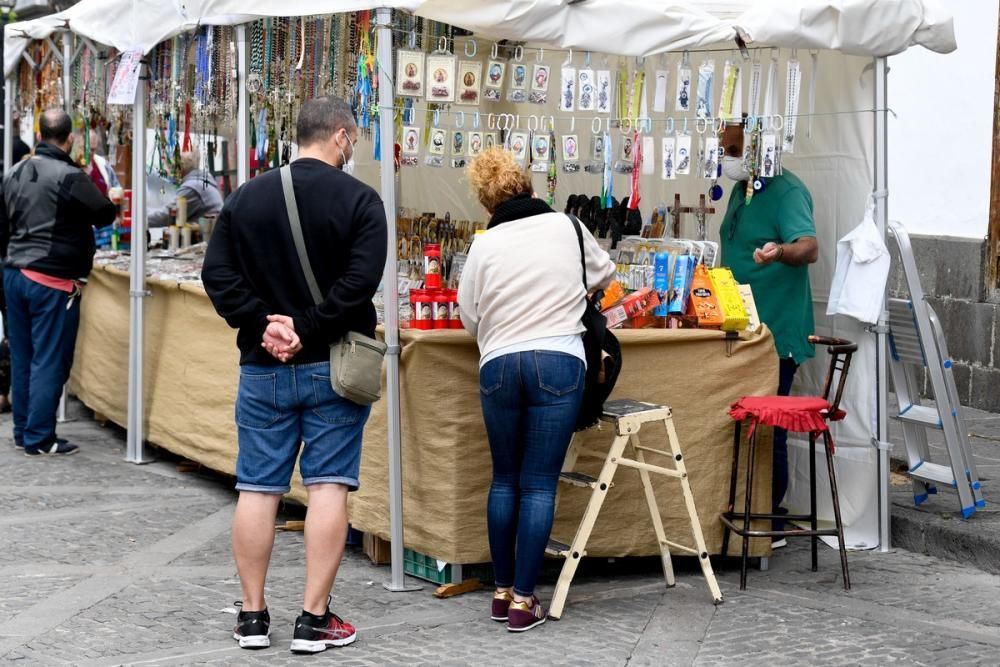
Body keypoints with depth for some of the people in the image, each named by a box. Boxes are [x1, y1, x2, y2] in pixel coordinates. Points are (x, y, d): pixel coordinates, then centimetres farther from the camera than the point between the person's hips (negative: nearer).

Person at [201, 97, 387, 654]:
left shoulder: (247, 197, 6)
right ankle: (315, 619, 1)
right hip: (332, 368, -3)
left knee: (258, 489, 8)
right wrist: (307, 331, -13)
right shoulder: (359, 200, -6)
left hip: (263, 367, 3)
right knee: (328, 487, 1)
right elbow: (360, 282, -17)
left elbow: (218, 275, 0)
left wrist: (264, 325, -5)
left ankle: (253, 617, 13)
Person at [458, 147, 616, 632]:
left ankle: (502, 591, 20)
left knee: (505, 480, 15)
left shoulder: (484, 246, 3)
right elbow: (604, 273, 21)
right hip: (558, 362, -1)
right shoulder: (566, 227, 5)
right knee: (539, 485, 0)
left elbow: (470, 317, 8)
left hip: (499, 365, 1)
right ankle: (523, 601, 0)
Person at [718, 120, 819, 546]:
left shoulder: (786, 191, -14)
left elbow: (809, 248, -31)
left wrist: (780, 251, -51)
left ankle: (770, 523, 3)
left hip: (775, 332, -9)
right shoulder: (742, 189, 15)